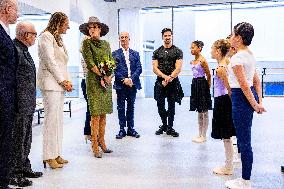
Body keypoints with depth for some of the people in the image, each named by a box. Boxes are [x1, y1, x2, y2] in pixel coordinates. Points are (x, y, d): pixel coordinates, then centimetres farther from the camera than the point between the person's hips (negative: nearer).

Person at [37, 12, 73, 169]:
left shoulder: (58, 38, 23)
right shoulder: (46, 36, -5)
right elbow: (50, 61, -13)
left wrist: (66, 81, 8)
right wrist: (63, 81, -11)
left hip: (60, 84, 9)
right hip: (50, 82, -9)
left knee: (58, 119, 7)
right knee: (51, 118, -9)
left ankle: (56, 154, 12)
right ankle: (49, 156, -3)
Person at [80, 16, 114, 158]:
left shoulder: (106, 44, 15)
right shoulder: (87, 42, 0)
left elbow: (112, 62, 12)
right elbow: (89, 62, -8)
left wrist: (109, 77, -4)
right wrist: (102, 76, -10)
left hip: (107, 81, 5)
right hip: (94, 81, -5)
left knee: (103, 113, 8)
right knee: (95, 114, -7)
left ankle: (102, 142, 17)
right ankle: (95, 146, -1)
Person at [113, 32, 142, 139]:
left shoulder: (135, 54, 12)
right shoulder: (115, 54, 5)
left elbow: (139, 68, 3)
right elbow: (114, 69, -3)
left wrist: (131, 79, -12)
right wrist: (123, 80, -14)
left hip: (133, 84, 2)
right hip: (120, 85, -2)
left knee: (131, 107, 9)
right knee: (121, 107, 2)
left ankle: (131, 128, 16)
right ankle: (122, 129, 9)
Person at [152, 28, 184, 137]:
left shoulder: (177, 51, 3)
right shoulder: (157, 52, 8)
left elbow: (178, 68, -6)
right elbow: (155, 68, 0)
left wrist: (169, 78, -17)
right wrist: (165, 77, -15)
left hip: (173, 82, -2)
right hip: (160, 81, 2)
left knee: (171, 106, 2)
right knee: (160, 105, 5)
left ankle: (170, 128, 14)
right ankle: (164, 124, 26)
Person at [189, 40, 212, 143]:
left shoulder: (202, 60, -13)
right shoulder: (193, 61, 10)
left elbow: (209, 75, -9)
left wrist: (207, 87, -4)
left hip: (202, 84, -8)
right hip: (195, 84, 9)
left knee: (204, 112, 0)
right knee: (199, 111, 13)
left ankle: (203, 136, 8)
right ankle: (200, 134, 22)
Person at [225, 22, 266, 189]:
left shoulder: (237, 57, -17)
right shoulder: (251, 54, 13)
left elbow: (244, 85, -20)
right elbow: (257, 81, 13)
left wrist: (254, 105, -14)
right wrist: (259, 101, 12)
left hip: (242, 97, -10)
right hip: (250, 96, 10)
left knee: (244, 141, -1)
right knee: (245, 139, 19)